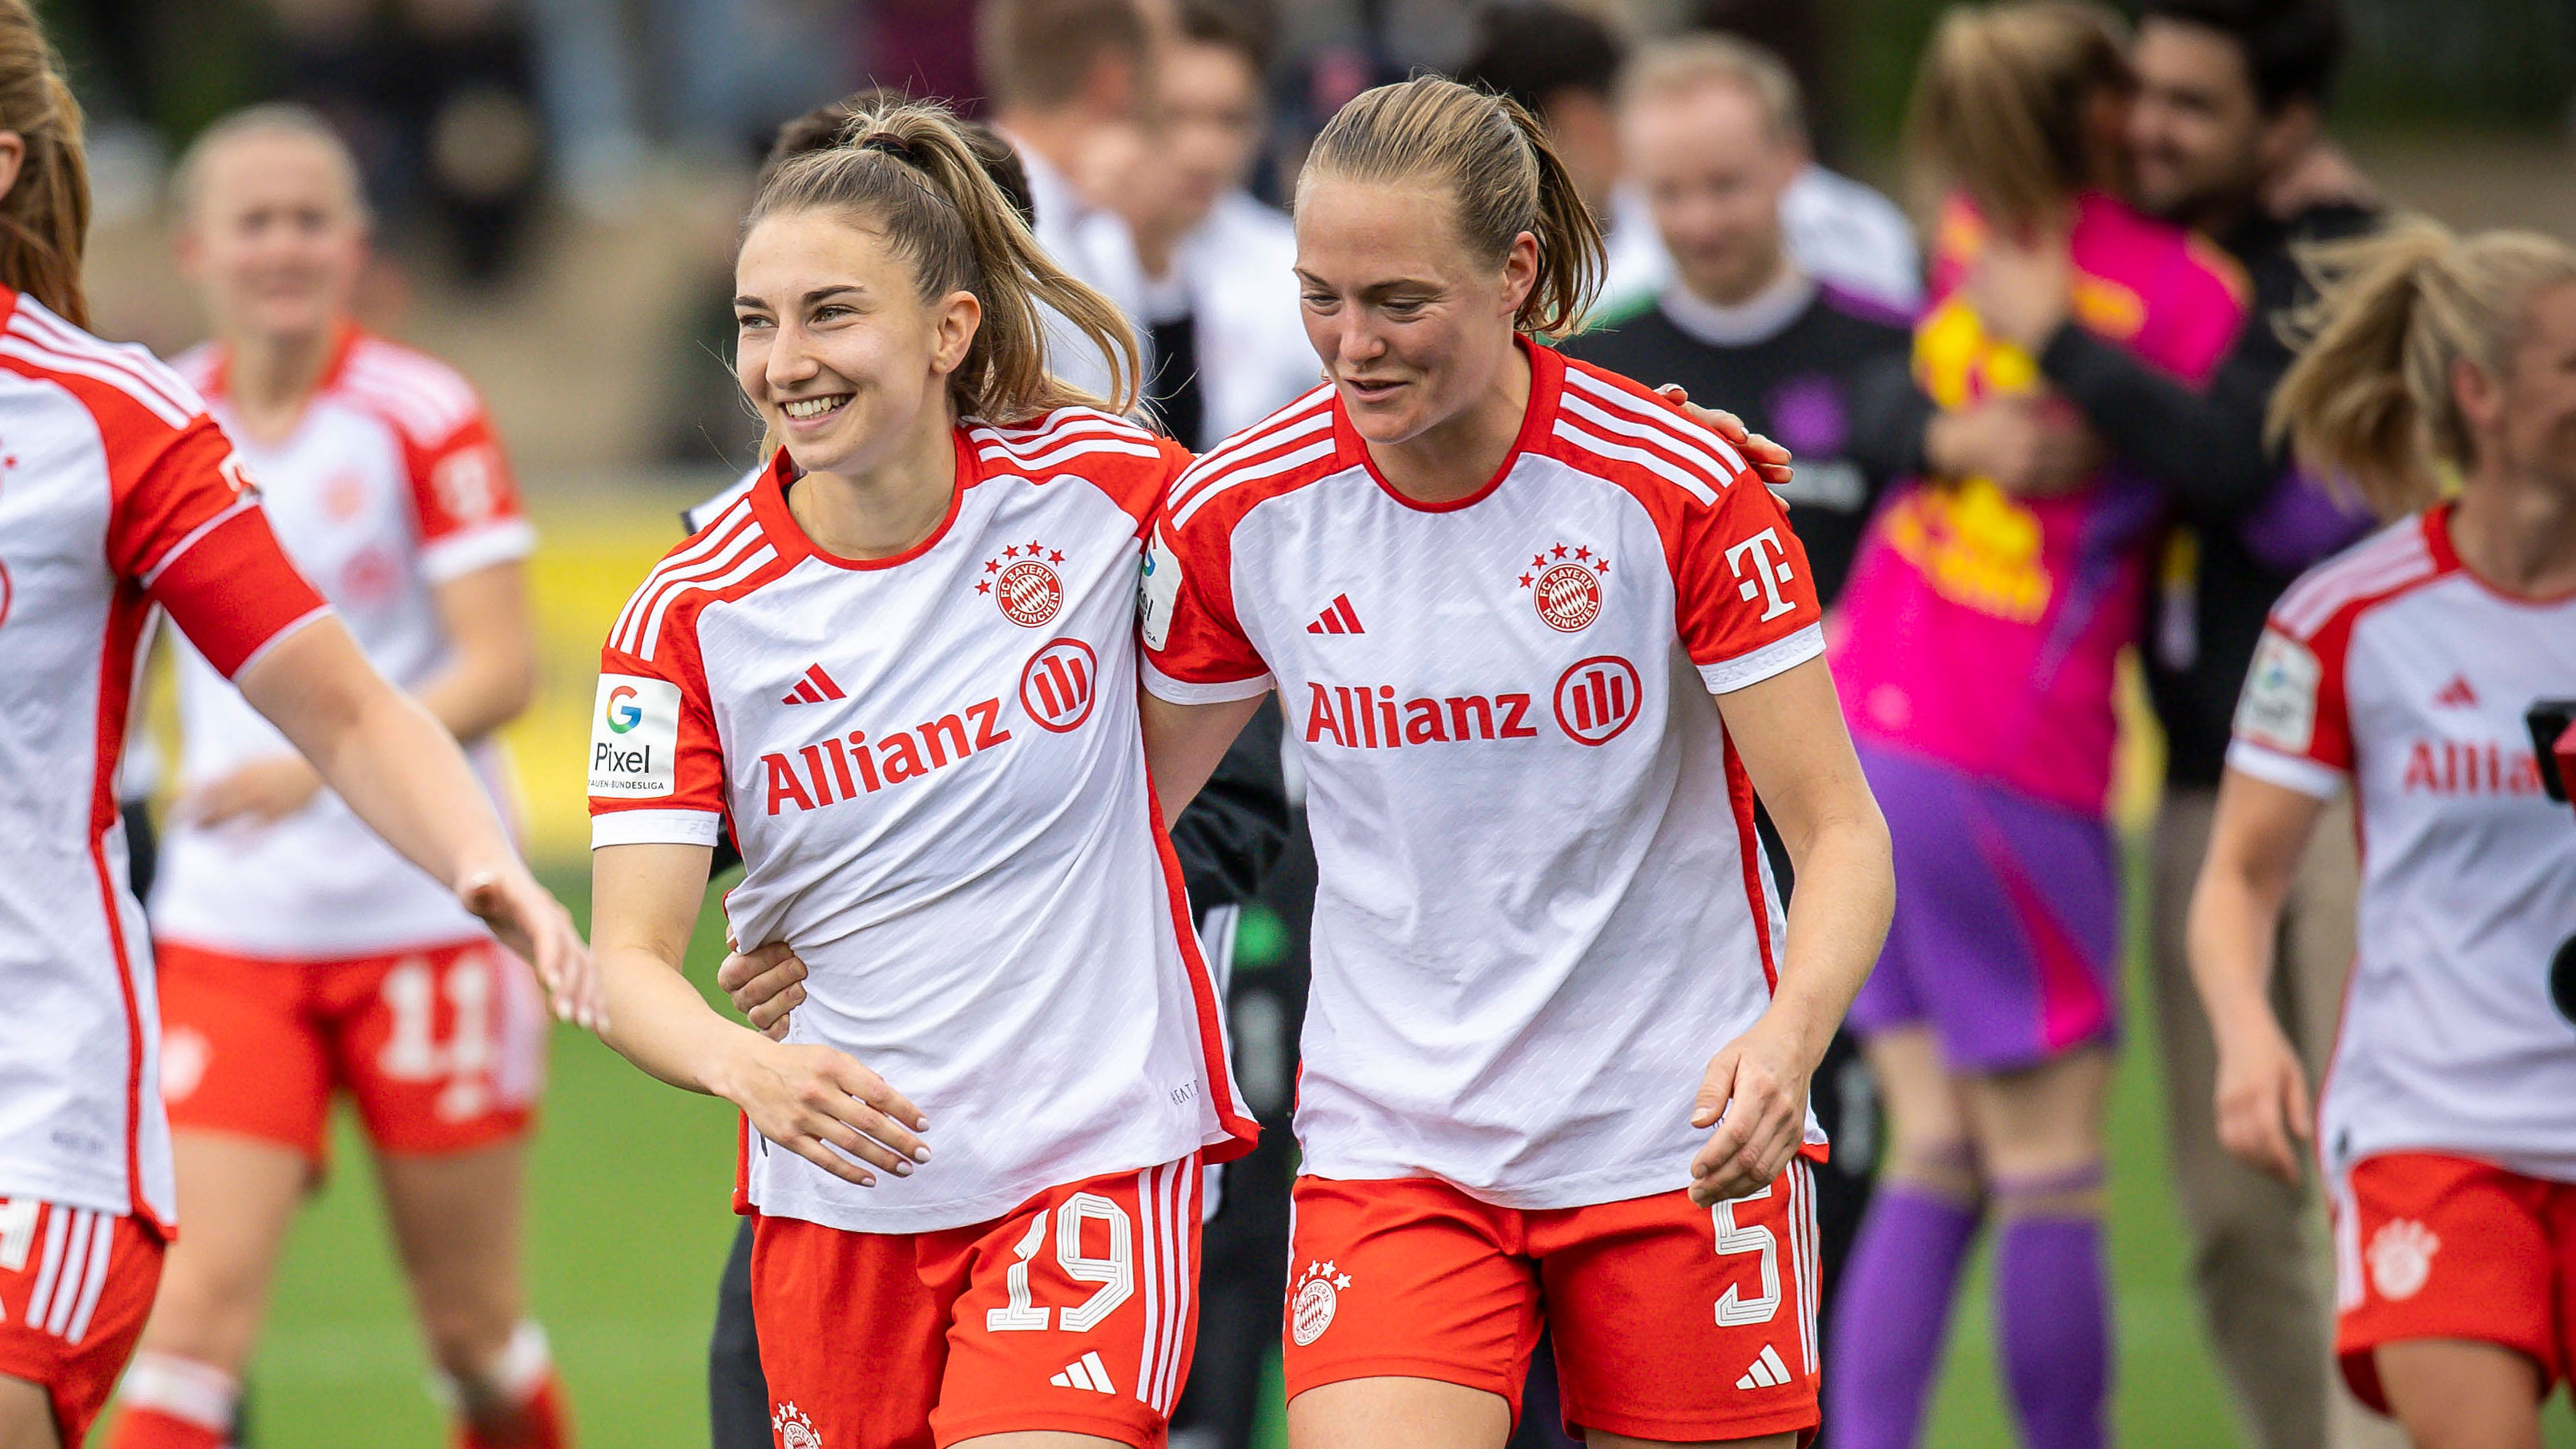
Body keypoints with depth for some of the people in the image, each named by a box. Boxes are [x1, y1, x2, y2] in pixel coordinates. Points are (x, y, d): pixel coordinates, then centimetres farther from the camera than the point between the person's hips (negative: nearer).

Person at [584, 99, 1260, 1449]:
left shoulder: (1099, 481, -7)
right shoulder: (690, 614, -6)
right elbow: (629, 960, -10)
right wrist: (747, 1065, -31)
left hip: (1095, 1151, -2)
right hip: (838, 1178, 2)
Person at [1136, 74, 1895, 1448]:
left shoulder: (1681, 489, -12)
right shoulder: (1236, 512, -4)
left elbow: (1840, 832, -11)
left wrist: (1784, 1040, -30)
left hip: (1672, 1142, -1)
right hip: (1390, 1146, 1)